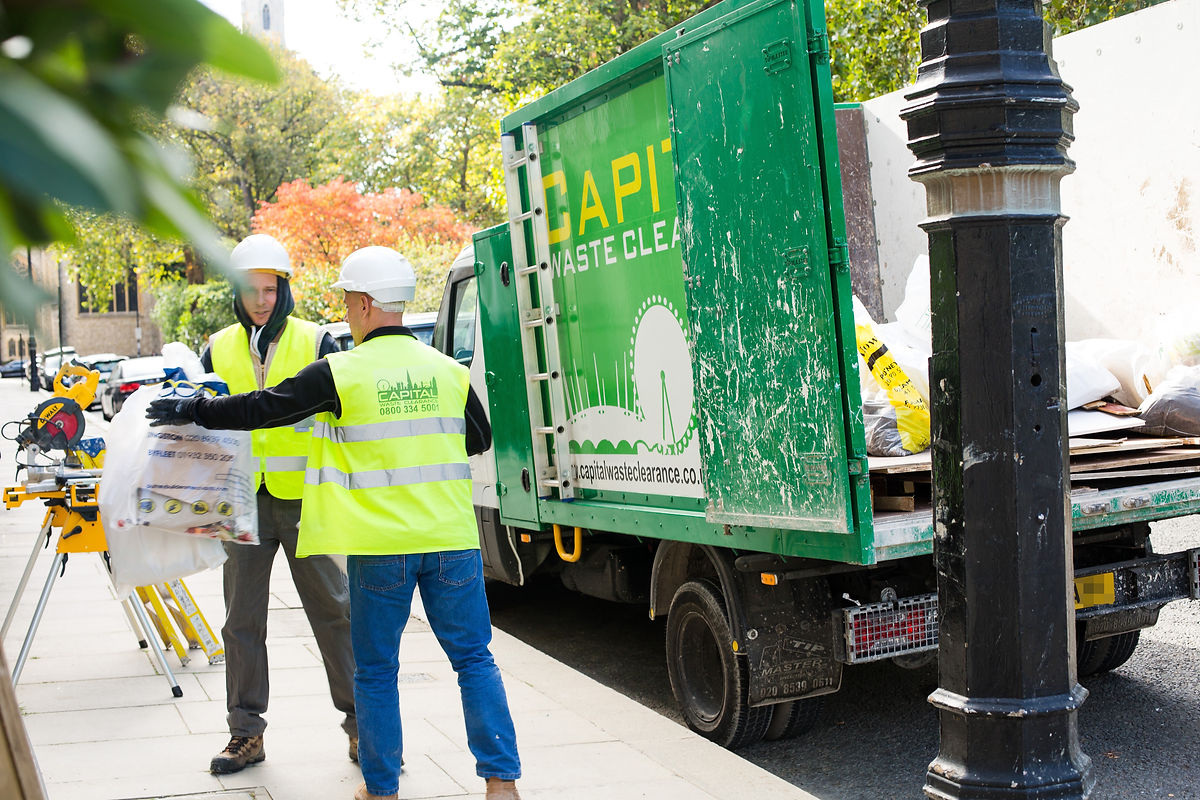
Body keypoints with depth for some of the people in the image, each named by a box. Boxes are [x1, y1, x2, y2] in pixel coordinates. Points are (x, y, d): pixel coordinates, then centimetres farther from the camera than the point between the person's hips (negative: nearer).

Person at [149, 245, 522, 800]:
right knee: (474, 657, 9)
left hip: (381, 546, -3)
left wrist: (192, 411, 13)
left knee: (376, 670, 10)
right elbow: (480, 439, 20)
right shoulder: (449, 372, 5)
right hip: (451, 541, 3)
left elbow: (259, 409, 0)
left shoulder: (341, 374, -7)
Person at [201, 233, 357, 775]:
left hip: (304, 497, -2)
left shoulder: (315, 343, 2)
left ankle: (361, 725, 10)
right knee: (242, 620, 7)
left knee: (333, 611, 1)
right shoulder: (218, 350, 9)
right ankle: (246, 733, 17)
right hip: (243, 500, 3)